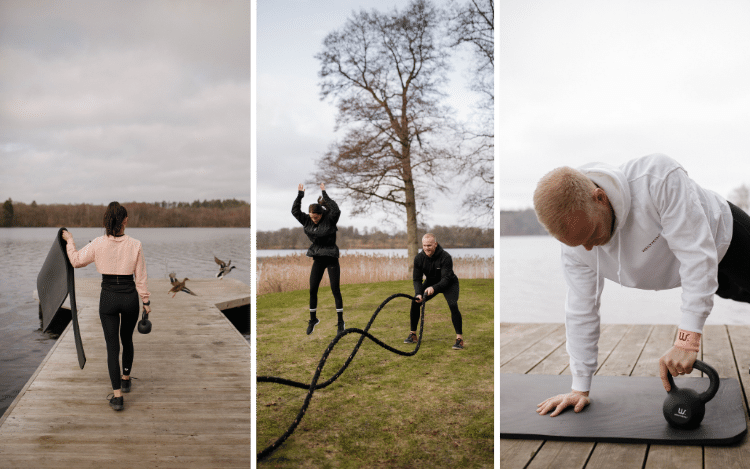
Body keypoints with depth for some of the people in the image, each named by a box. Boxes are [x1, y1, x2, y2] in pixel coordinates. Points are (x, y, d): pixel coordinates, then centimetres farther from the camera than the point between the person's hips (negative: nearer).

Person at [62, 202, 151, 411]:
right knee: (127, 339, 24)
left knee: (112, 346, 3)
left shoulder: (98, 244, -10)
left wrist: (69, 240, 22)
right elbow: (141, 278, -4)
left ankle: (117, 396, -2)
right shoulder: (135, 245, -11)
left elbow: (76, 260, 6)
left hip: (108, 299, -1)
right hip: (130, 298, 1)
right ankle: (126, 380, 41)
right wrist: (146, 301, 7)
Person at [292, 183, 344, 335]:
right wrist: (300, 194, -7)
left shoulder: (330, 219, -12)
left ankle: (340, 321, 4)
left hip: (331, 259, -5)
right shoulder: (308, 221, 2)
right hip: (318, 260, 5)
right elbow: (295, 211, 1)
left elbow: (336, 210, -30)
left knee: (335, 290, -3)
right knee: (312, 290, 5)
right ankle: (313, 319, 21)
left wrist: (325, 194, -30)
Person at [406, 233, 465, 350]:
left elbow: (446, 279, -34)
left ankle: (459, 338, -18)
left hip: (448, 284, -4)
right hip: (430, 283, 4)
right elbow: (416, 279, -15)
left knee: (453, 305, -27)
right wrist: (418, 294, -32)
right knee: (415, 302, -13)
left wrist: (433, 288, -51)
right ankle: (413, 334, 2)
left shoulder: (445, 257, -31)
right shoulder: (419, 258, -18)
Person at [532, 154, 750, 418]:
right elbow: (581, 311, -18)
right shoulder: (574, 233, -27)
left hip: (721, 232, -4)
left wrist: (687, 339, -49)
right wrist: (580, 388, -13)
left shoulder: (658, 179, -47)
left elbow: (697, 254, -45)